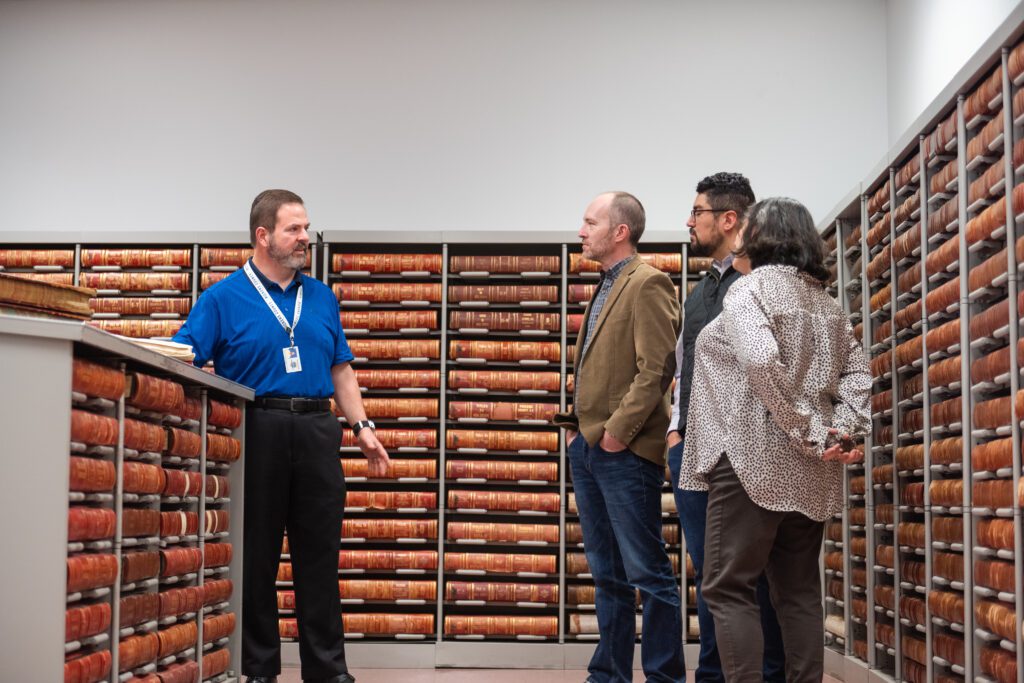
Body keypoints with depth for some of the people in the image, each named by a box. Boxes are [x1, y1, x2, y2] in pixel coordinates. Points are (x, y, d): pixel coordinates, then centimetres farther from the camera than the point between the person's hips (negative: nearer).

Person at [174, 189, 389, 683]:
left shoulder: (321, 297, 14)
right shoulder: (223, 298, 1)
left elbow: (340, 370, 18)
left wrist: (362, 426, 9)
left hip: (317, 433, 4)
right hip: (256, 433, -3)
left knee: (320, 554, 6)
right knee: (256, 557, 4)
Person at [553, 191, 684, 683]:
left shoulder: (647, 284, -9)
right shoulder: (604, 288, 18)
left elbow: (656, 369, -18)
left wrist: (618, 431, -17)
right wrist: (576, 426, 12)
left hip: (624, 453, -9)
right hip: (587, 449, 9)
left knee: (646, 573, -3)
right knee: (607, 574, 14)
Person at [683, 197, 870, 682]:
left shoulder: (750, 288, -7)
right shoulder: (824, 301, 16)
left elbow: (761, 360, -22)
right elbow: (857, 371, 12)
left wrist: (810, 433, -16)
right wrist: (842, 428, 0)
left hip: (756, 458, -8)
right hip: (812, 470, 8)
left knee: (729, 587, -4)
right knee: (798, 589, 11)